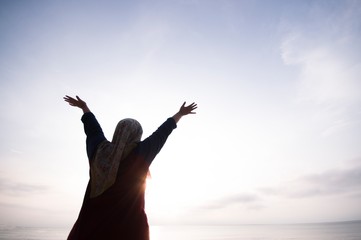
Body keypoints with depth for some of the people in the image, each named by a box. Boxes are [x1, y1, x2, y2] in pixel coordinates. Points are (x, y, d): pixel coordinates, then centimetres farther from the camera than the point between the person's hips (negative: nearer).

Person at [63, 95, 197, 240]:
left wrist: (84, 107, 36)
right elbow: (162, 132, 2)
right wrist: (180, 114, 16)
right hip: (129, 226, -3)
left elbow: (92, 128, 17)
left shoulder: (99, 150, 0)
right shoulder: (140, 152, -9)